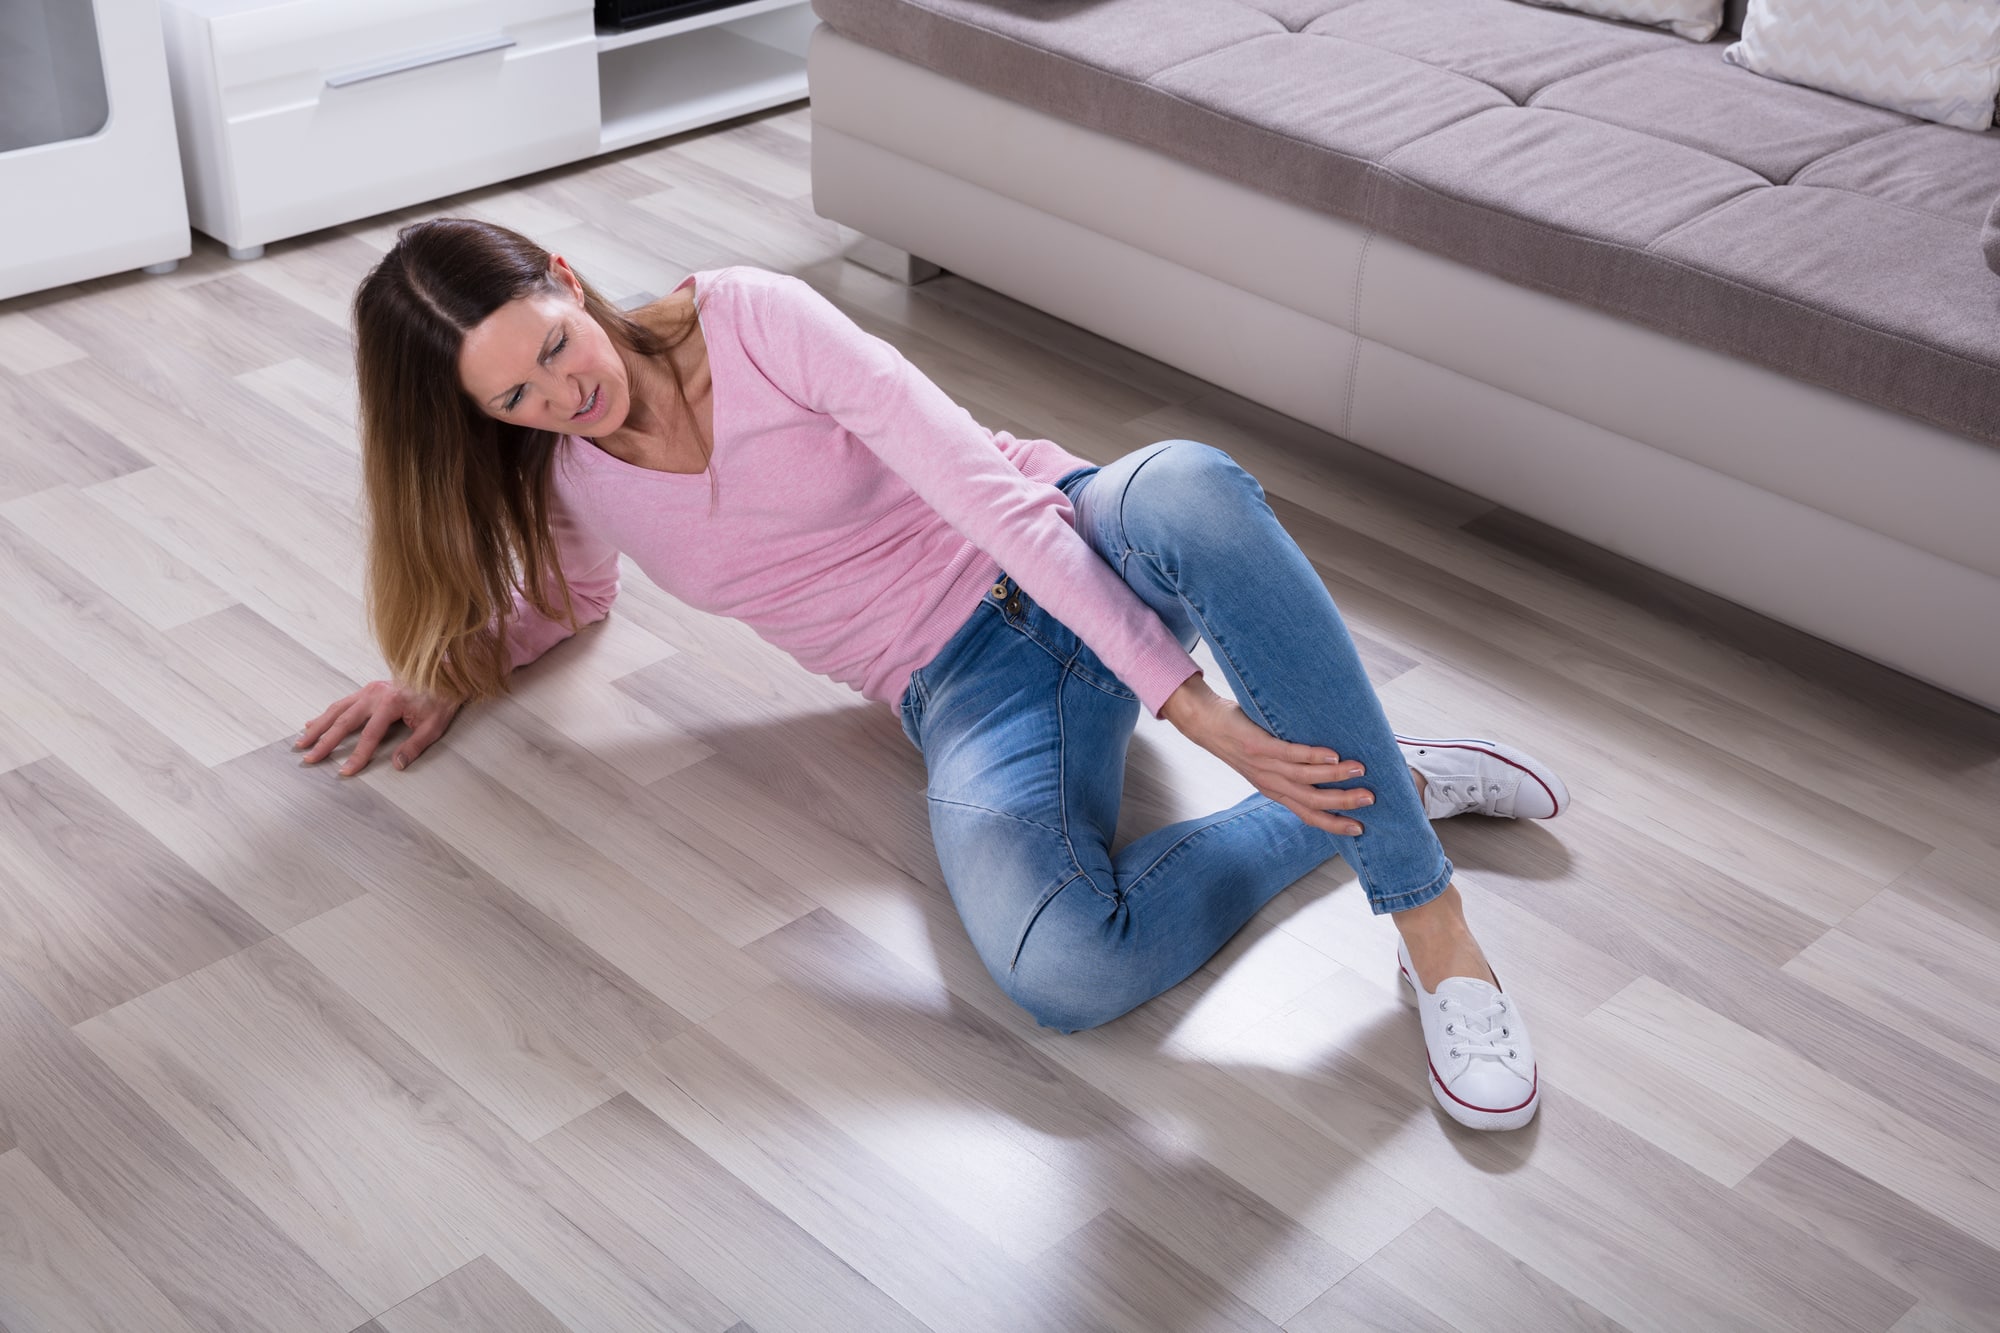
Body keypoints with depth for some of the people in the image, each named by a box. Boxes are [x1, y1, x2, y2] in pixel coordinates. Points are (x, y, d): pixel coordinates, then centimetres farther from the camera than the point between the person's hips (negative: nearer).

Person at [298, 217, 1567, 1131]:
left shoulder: (749, 316, -12)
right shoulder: (561, 476, 2)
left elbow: (986, 487, -19)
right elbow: (570, 597, 28)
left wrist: (1190, 699, -25)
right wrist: (445, 669, 9)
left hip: (1068, 555, -1)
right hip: (966, 693, 2)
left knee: (1191, 488, -43)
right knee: (1059, 968, -34)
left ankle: (1434, 925, -32)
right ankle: (1362, 793, -9)